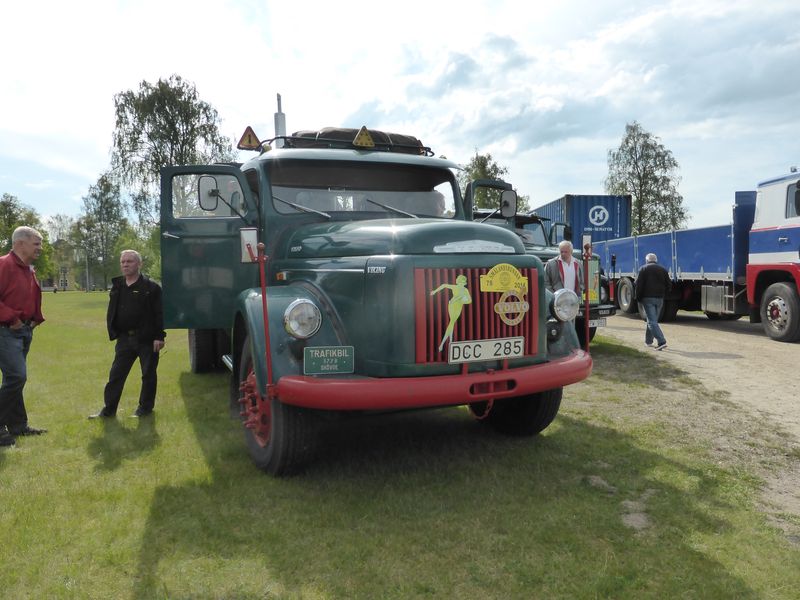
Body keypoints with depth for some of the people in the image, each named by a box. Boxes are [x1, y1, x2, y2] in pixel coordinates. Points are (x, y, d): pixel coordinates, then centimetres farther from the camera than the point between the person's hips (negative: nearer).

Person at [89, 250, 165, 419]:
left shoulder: (151, 287, -9)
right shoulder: (117, 286, 10)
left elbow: (160, 313, -12)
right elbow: (112, 313, 16)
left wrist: (159, 337, -16)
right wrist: (113, 332, 8)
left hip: (146, 339, -5)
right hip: (124, 338, 5)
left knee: (148, 375, 7)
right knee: (116, 375, 7)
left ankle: (145, 407, 21)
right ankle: (109, 409, 15)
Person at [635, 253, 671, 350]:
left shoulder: (643, 269, -1)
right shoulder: (663, 270, 12)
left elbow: (639, 284, -9)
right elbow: (669, 285, 9)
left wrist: (638, 298, 0)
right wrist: (663, 295, 19)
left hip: (647, 298, -5)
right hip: (659, 299, 5)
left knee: (652, 321, -8)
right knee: (653, 320, 18)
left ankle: (661, 342, -21)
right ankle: (648, 341, 29)